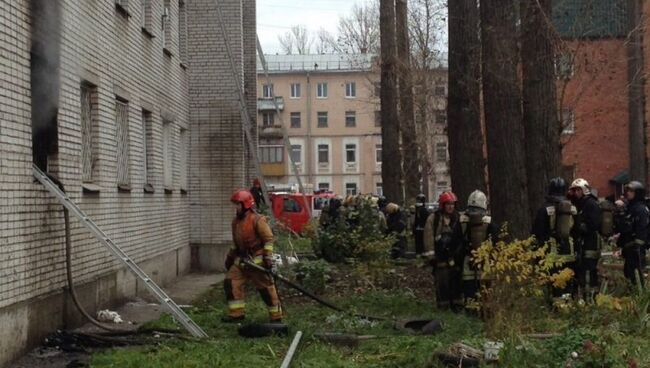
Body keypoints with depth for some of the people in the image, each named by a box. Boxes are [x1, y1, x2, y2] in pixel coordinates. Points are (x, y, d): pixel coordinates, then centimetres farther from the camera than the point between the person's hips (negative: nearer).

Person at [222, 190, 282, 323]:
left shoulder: (257, 220, -13)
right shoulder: (236, 221, 12)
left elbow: (268, 239, -14)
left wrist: (268, 257, -19)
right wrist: (230, 257, 25)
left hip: (256, 260, -8)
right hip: (241, 260, 8)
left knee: (266, 287, -4)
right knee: (230, 282, 2)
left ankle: (276, 316, 6)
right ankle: (236, 313, 10)